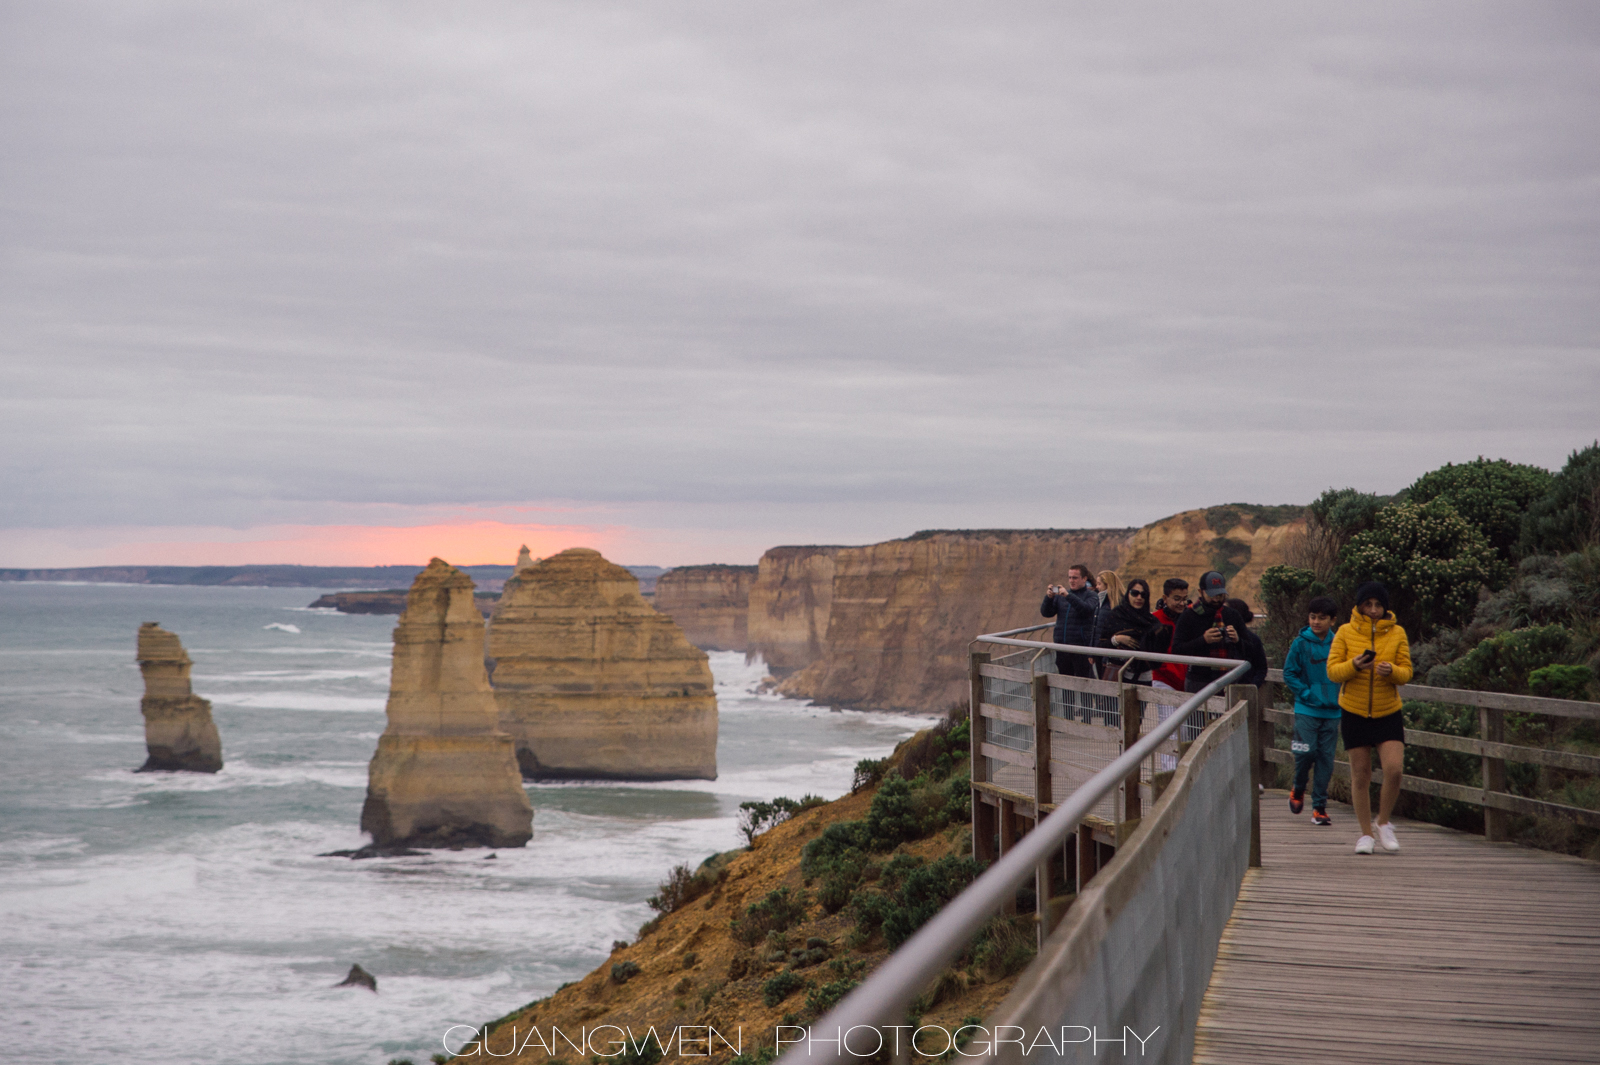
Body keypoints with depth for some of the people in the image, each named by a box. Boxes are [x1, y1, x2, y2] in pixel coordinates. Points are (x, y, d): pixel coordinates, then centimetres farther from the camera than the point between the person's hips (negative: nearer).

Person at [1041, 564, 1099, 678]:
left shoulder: (1091, 595, 2)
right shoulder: (1060, 595, 15)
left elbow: (1087, 609, -18)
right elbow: (1046, 613, 10)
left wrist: (1068, 596, -26)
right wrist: (1049, 598, -9)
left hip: (1081, 646, -5)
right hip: (1062, 646, 5)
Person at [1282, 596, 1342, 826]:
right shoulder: (1300, 644, -3)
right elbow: (1289, 674, -1)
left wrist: (1340, 696, 0)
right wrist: (1306, 693, -11)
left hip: (1332, 711, 2)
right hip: (1307, 710, -2)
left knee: (1326, 758, 2)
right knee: (1306, 753, -10)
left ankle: (1319, 807, 8)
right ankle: (1298, 790, 19)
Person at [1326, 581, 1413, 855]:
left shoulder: (1397, 633, 1)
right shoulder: (1345, 633, -2)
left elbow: (1406, 672, 1)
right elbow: (1333, 671, -5)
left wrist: (1392, 671, -21)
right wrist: (1353, 666, -24)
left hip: (1388, 712, 0)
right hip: (1354, 712, 0)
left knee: (1394, 769, -13)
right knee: (1361, 775, 3)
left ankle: (1384, 823, 10)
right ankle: (1365, 833, 17)